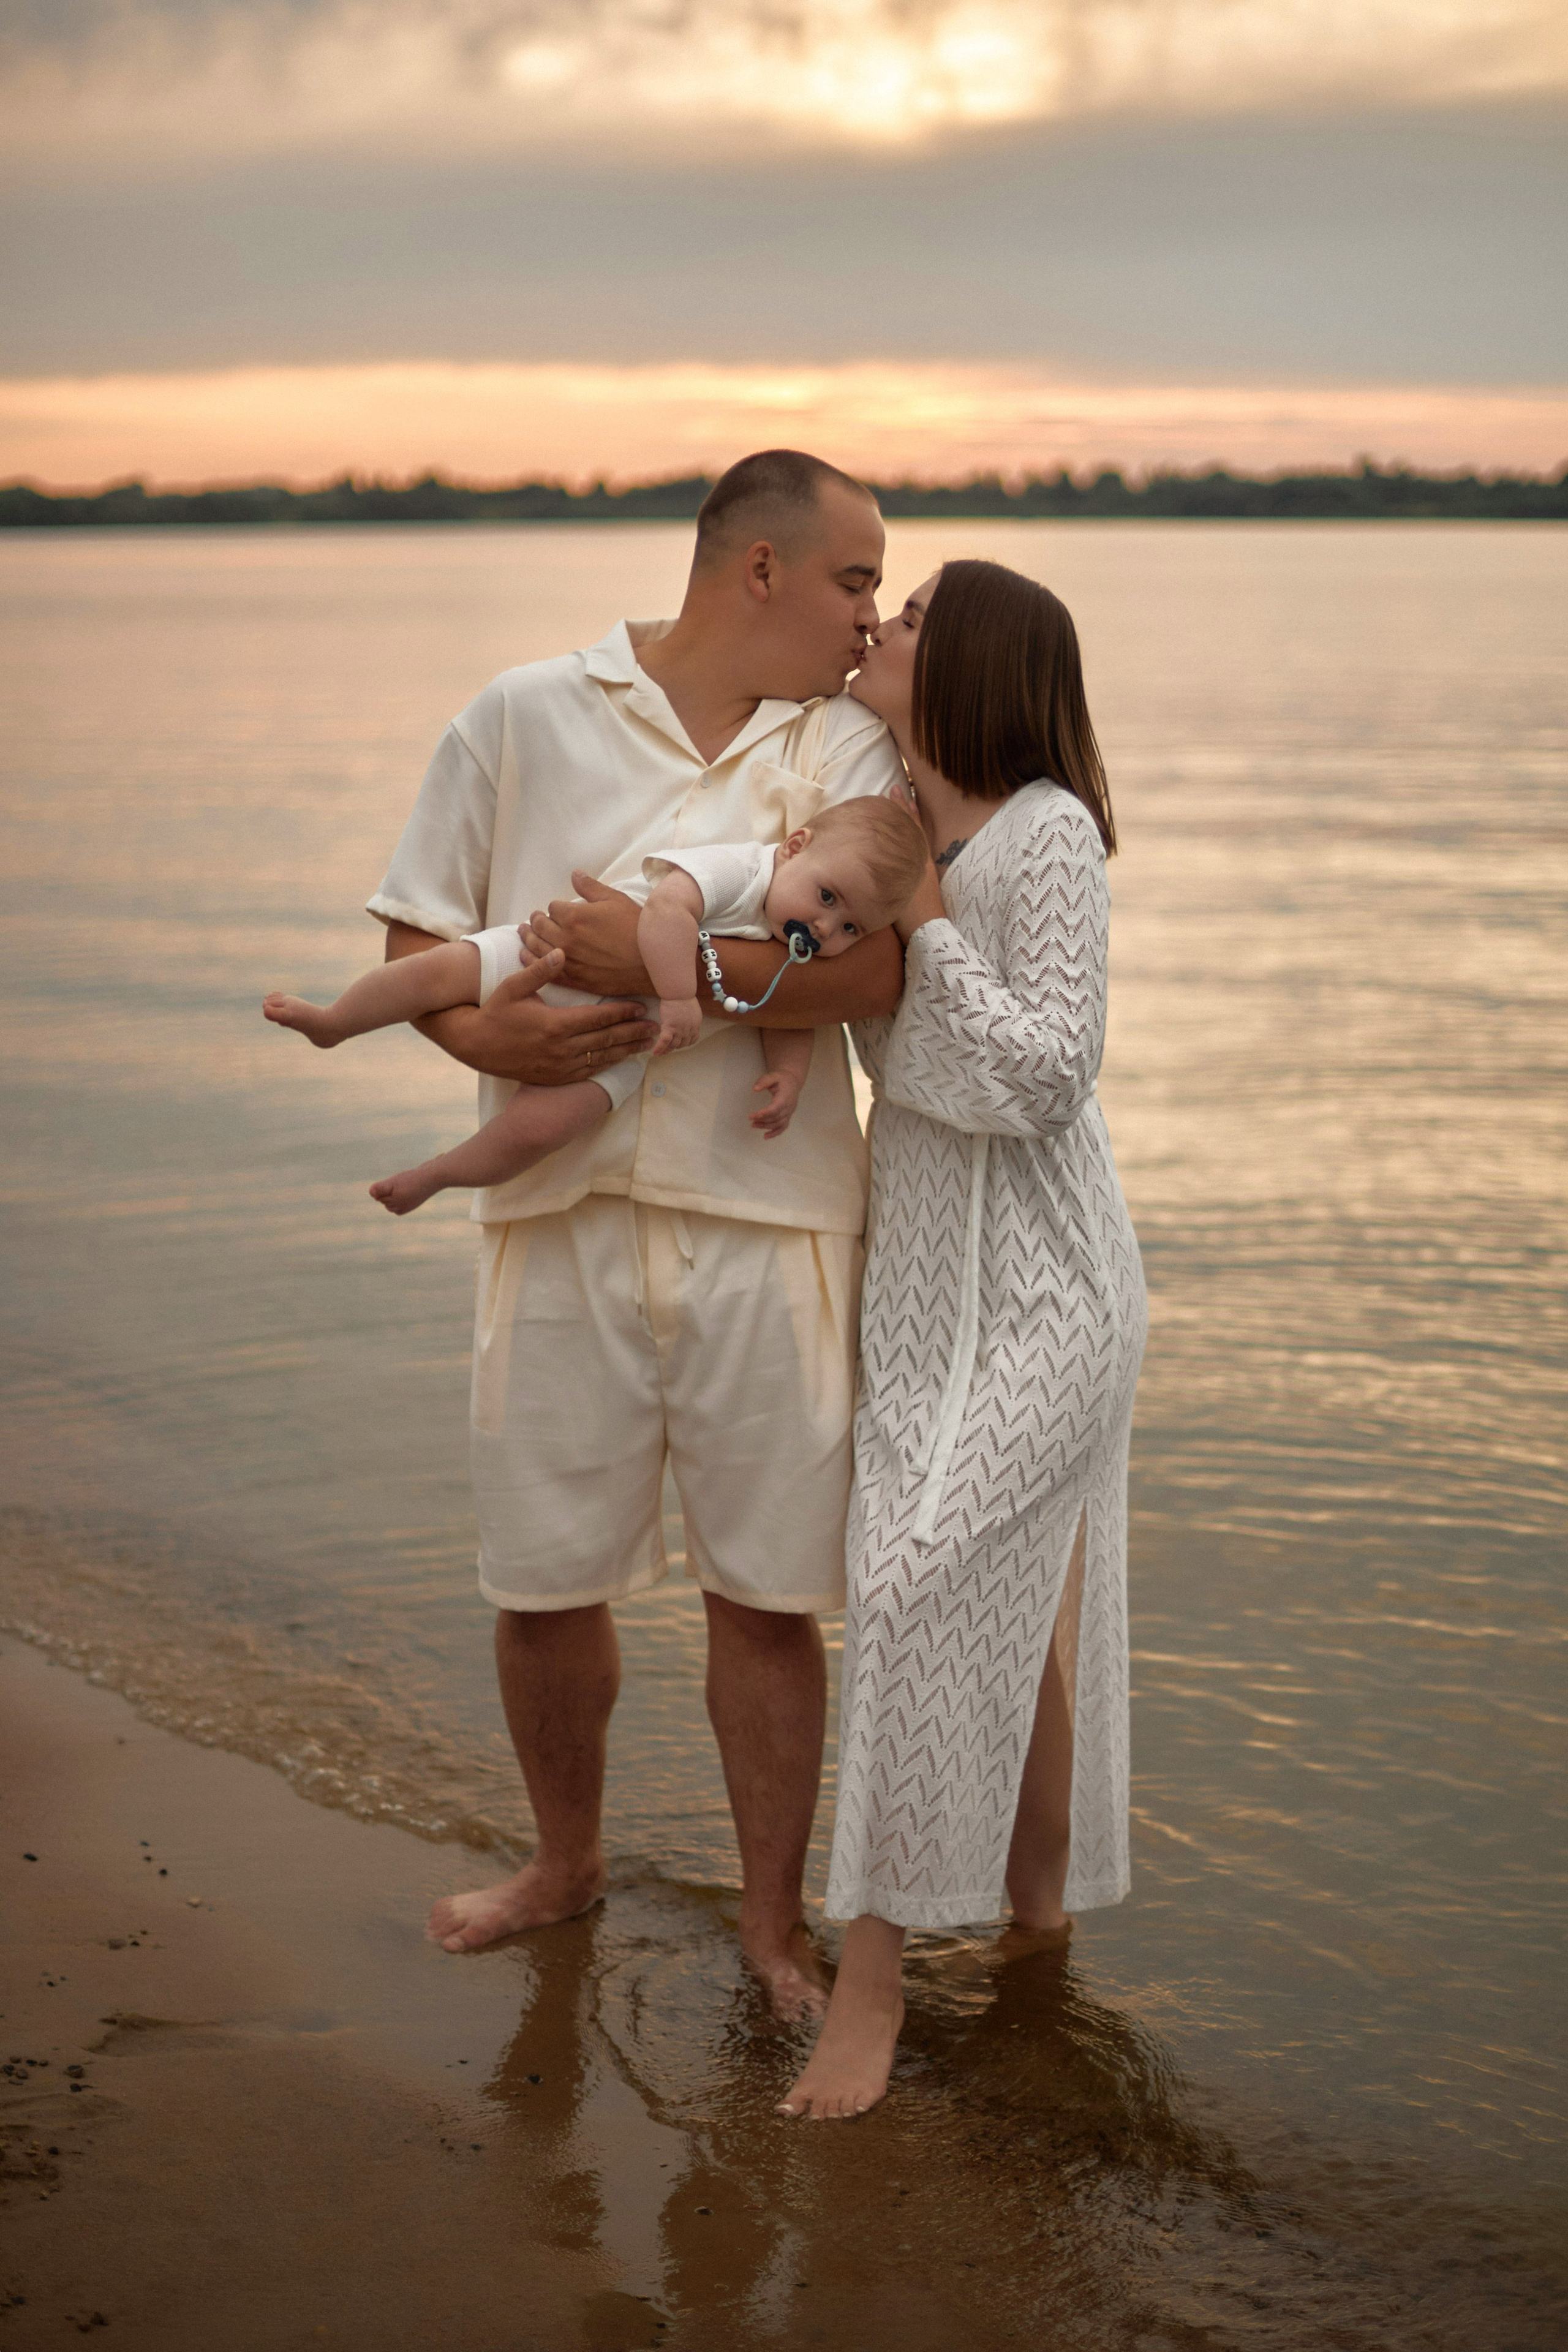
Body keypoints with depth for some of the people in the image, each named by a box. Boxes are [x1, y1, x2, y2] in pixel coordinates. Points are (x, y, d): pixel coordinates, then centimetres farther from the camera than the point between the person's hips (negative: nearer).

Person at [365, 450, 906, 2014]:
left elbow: (872, 972, -11)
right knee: (542, 1580, 11)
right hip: (562, 1215, 0)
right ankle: (565, 1858, 37)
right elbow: (414, 939, 5)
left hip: (766, 1222, 0)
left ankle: (773, 1920, 25)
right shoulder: (522, 721, 5)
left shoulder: (848, 745, 5)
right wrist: (485, 1028, -16)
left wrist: (668, 961, -21)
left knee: (765, 1595, 6)